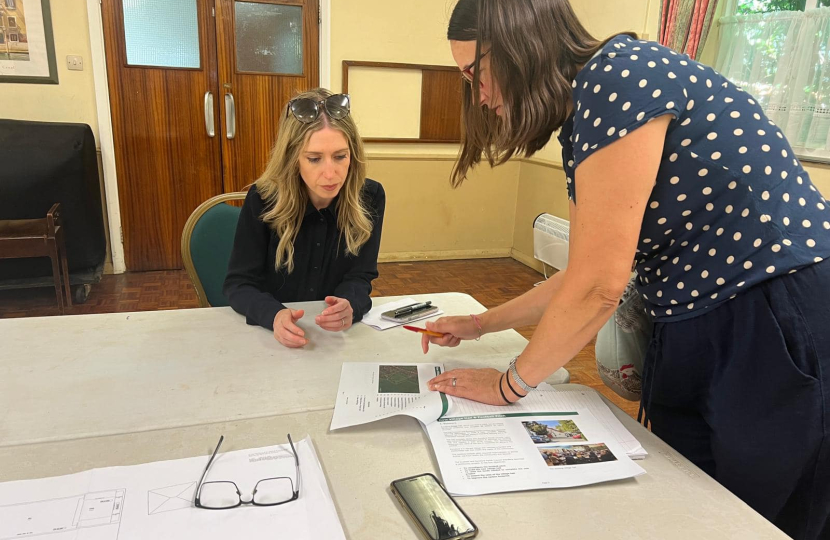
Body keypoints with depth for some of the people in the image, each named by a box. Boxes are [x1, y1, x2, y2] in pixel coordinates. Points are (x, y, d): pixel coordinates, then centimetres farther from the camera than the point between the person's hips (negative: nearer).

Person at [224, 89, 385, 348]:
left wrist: (349, 306, -30)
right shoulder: (263, 199, -13)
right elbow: (238, 283, -10)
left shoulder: (369, 197, -9)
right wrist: (274, 315, -31)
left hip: (340, 335, 1)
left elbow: (360, 276, -7)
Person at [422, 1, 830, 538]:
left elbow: (599, 286, -22)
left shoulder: (621, 78, -20)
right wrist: (481, 324, 16)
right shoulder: (587, 111, 8)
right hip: (690, 340, 8)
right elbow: (586, 274, 12)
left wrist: (509, 384, -7)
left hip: (783, 335, -8)